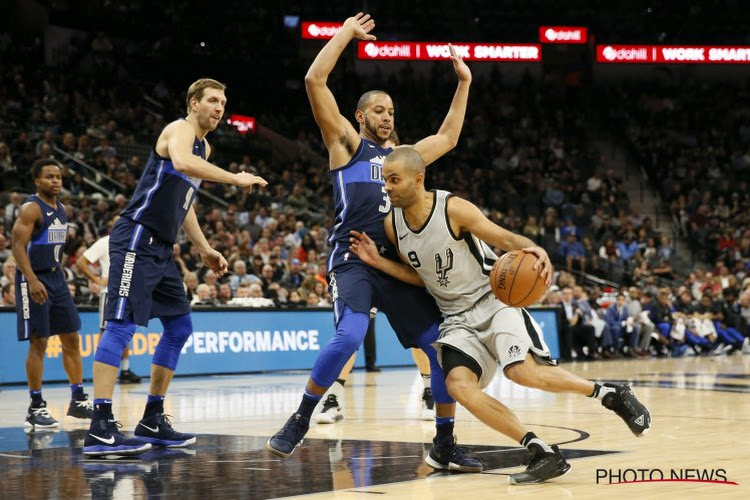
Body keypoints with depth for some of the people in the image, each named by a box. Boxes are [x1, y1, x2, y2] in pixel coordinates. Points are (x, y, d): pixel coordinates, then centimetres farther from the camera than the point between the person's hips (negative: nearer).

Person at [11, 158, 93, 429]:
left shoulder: (61, 209, 13)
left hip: (56, 277, 8)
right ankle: (36, 407, 0)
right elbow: (18, 246, -19)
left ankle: (78, 400, 16)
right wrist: (33, 281, -27)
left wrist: (58, 273, 18)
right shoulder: (31, 208, -12)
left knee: (72, 339, 8)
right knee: (38, 343, -6)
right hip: (34, 280, -8)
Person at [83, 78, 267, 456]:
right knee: (121, 325, -15)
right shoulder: (180, 129, -8)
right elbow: (182, 162, -33)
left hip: (161, 249, 10)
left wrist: (204, 248, 24)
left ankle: (152, 422, 18)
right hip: (137, 238, -10)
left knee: (179, 328, 12)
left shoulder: (204, 146, 21)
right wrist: (235, 178, -30)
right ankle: (100, 429, -21)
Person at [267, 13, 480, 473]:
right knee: (349, 338, -28)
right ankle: (299, 422, -8)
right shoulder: (346, 142, 11)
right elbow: (314, 81, 1)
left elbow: (448, 138, 40)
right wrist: (346, 34, 7)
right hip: (354, 259, -6)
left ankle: (444, 446, 7)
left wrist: (464, 83, 38)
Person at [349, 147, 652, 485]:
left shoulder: (454, 209, -17)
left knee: (522, 371, -28)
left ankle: (610, 394, -3)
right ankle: (544, 455, -17)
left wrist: (534, 249, -35)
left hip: (493, 299, -5)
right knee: (458, 384, -22)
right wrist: (378, 262, -1)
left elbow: (506, 239, -13)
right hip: (457, 318, 5)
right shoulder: (392, 224, -2)